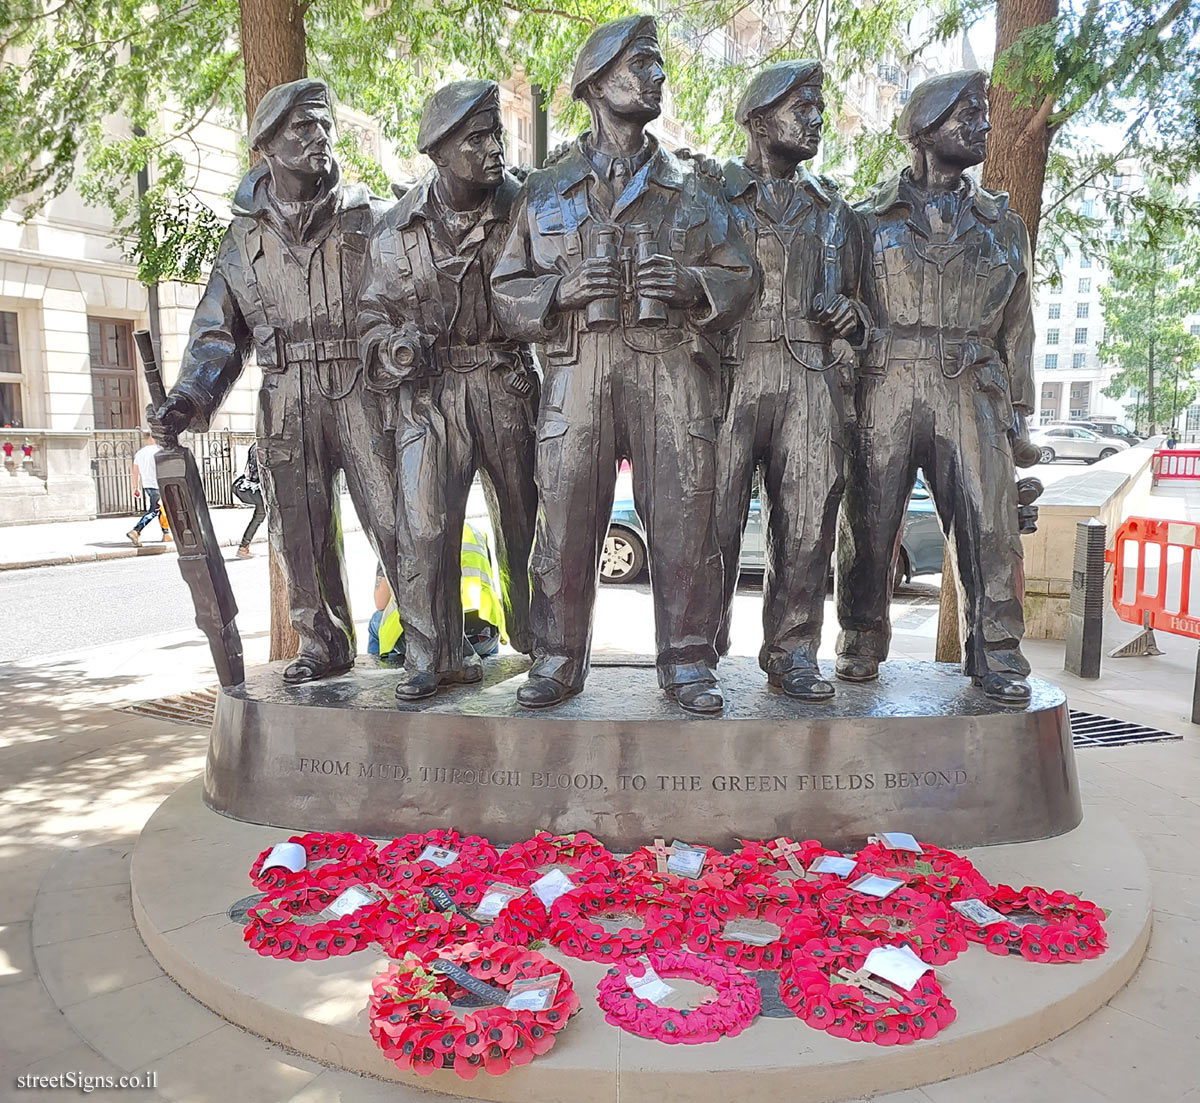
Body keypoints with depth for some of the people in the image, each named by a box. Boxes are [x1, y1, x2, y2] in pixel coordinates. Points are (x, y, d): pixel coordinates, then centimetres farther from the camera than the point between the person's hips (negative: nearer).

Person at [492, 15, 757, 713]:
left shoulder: (694, 185, 18)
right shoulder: (547, 190, 17)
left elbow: (742, 275, 14)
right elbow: (508, 288, 13)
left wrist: (692, 284, -6)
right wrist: (562, 291, -6)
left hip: (674, 368, 1)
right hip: (578, 368, 0)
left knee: (683, 518, -3)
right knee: (566, 519, -2)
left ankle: (689, 662, 9)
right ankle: (558, 662, 11)